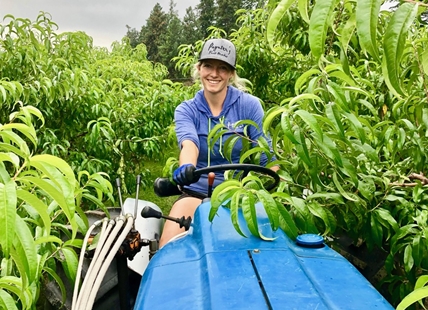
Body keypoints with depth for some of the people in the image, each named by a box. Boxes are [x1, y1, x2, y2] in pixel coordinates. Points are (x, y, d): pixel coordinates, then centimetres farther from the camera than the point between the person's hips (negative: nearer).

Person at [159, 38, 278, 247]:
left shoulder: (249, 105, -2)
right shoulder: (186, 110, 1)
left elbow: (266, 155, -4)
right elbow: (189, 144, -21)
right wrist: (186, 167, -43)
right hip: (198, 193, 1)